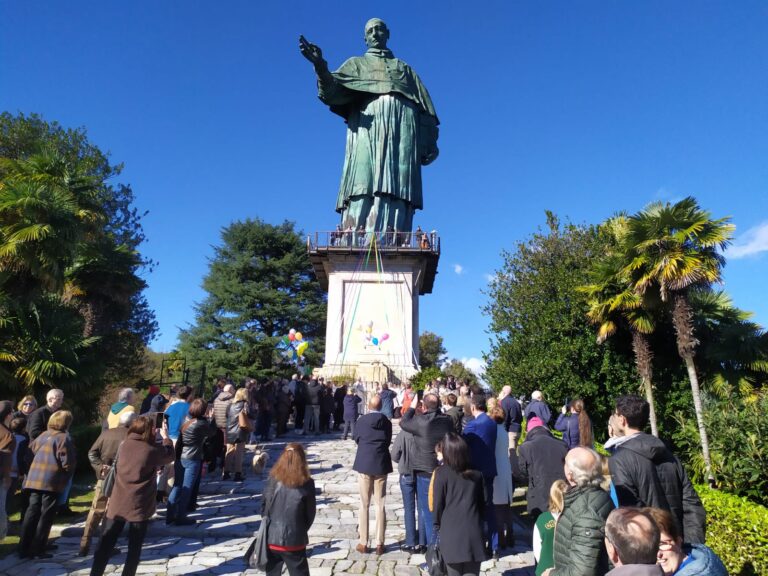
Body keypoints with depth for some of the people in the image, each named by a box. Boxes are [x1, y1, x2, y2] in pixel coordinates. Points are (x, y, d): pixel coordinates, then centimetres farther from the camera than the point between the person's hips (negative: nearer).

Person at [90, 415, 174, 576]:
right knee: (134, 546, 11)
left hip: (118, 502, 4)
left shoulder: (126, 444, 0)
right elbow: (170, 455, 6)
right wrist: (166, 437, 15)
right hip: (139, 505, -4)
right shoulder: (153, 450, -13)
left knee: (106, 543, 13)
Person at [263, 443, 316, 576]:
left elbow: (264, 507, 0)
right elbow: (310, 514, -5)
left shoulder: (274, 479, -7)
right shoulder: (307, 483, -13)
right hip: (294, 541, -3)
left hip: (272, 539, 3)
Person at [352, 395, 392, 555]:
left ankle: (363, 543, 13)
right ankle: (379, 544, 12)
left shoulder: (362, 420, -7)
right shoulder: (386, 422, -3)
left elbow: (356, 438, 4)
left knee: (364, 504, 9)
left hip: (364, 464, -1)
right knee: (380, 505, 9)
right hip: (381, 465, 1)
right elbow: (388, 441, 4)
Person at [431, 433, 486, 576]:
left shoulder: (441, 473, -7)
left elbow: (438, 504, -4)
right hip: (473, 534, 3)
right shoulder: (477, 474, 5)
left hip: (451, 534, -2)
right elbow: (483, 504, 11)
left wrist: (437, 528, 9)